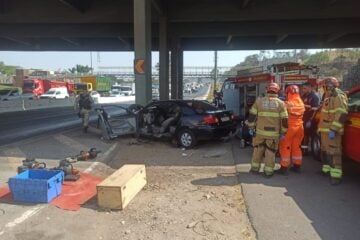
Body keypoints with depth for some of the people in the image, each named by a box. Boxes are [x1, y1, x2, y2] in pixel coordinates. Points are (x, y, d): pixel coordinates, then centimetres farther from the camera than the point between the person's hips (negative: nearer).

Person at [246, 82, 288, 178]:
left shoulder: (259, 101, 1)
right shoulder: (280, 103, -1)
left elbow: (252, 115, 0)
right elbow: (284, 120, -2)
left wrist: (251, 127, 9)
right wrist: (283, 132, 7)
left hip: (260, 131, 1)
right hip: (274, 133, -1)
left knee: (258, 150, 17)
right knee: (270, 152, 10)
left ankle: (255, 168, 24)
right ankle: (268, 171, 16)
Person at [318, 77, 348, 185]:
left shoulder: (339, 96, -12)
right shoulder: (329, 97, 19)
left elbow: (341, 115, -22)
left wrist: (333, 130, -26)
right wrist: (320, 128, 25)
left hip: (332, 131, -10)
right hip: (325, 130, 10)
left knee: (333, 152, -9)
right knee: (325, 150, 19)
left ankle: (336, 175, -6)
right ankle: (326, 169, 32)